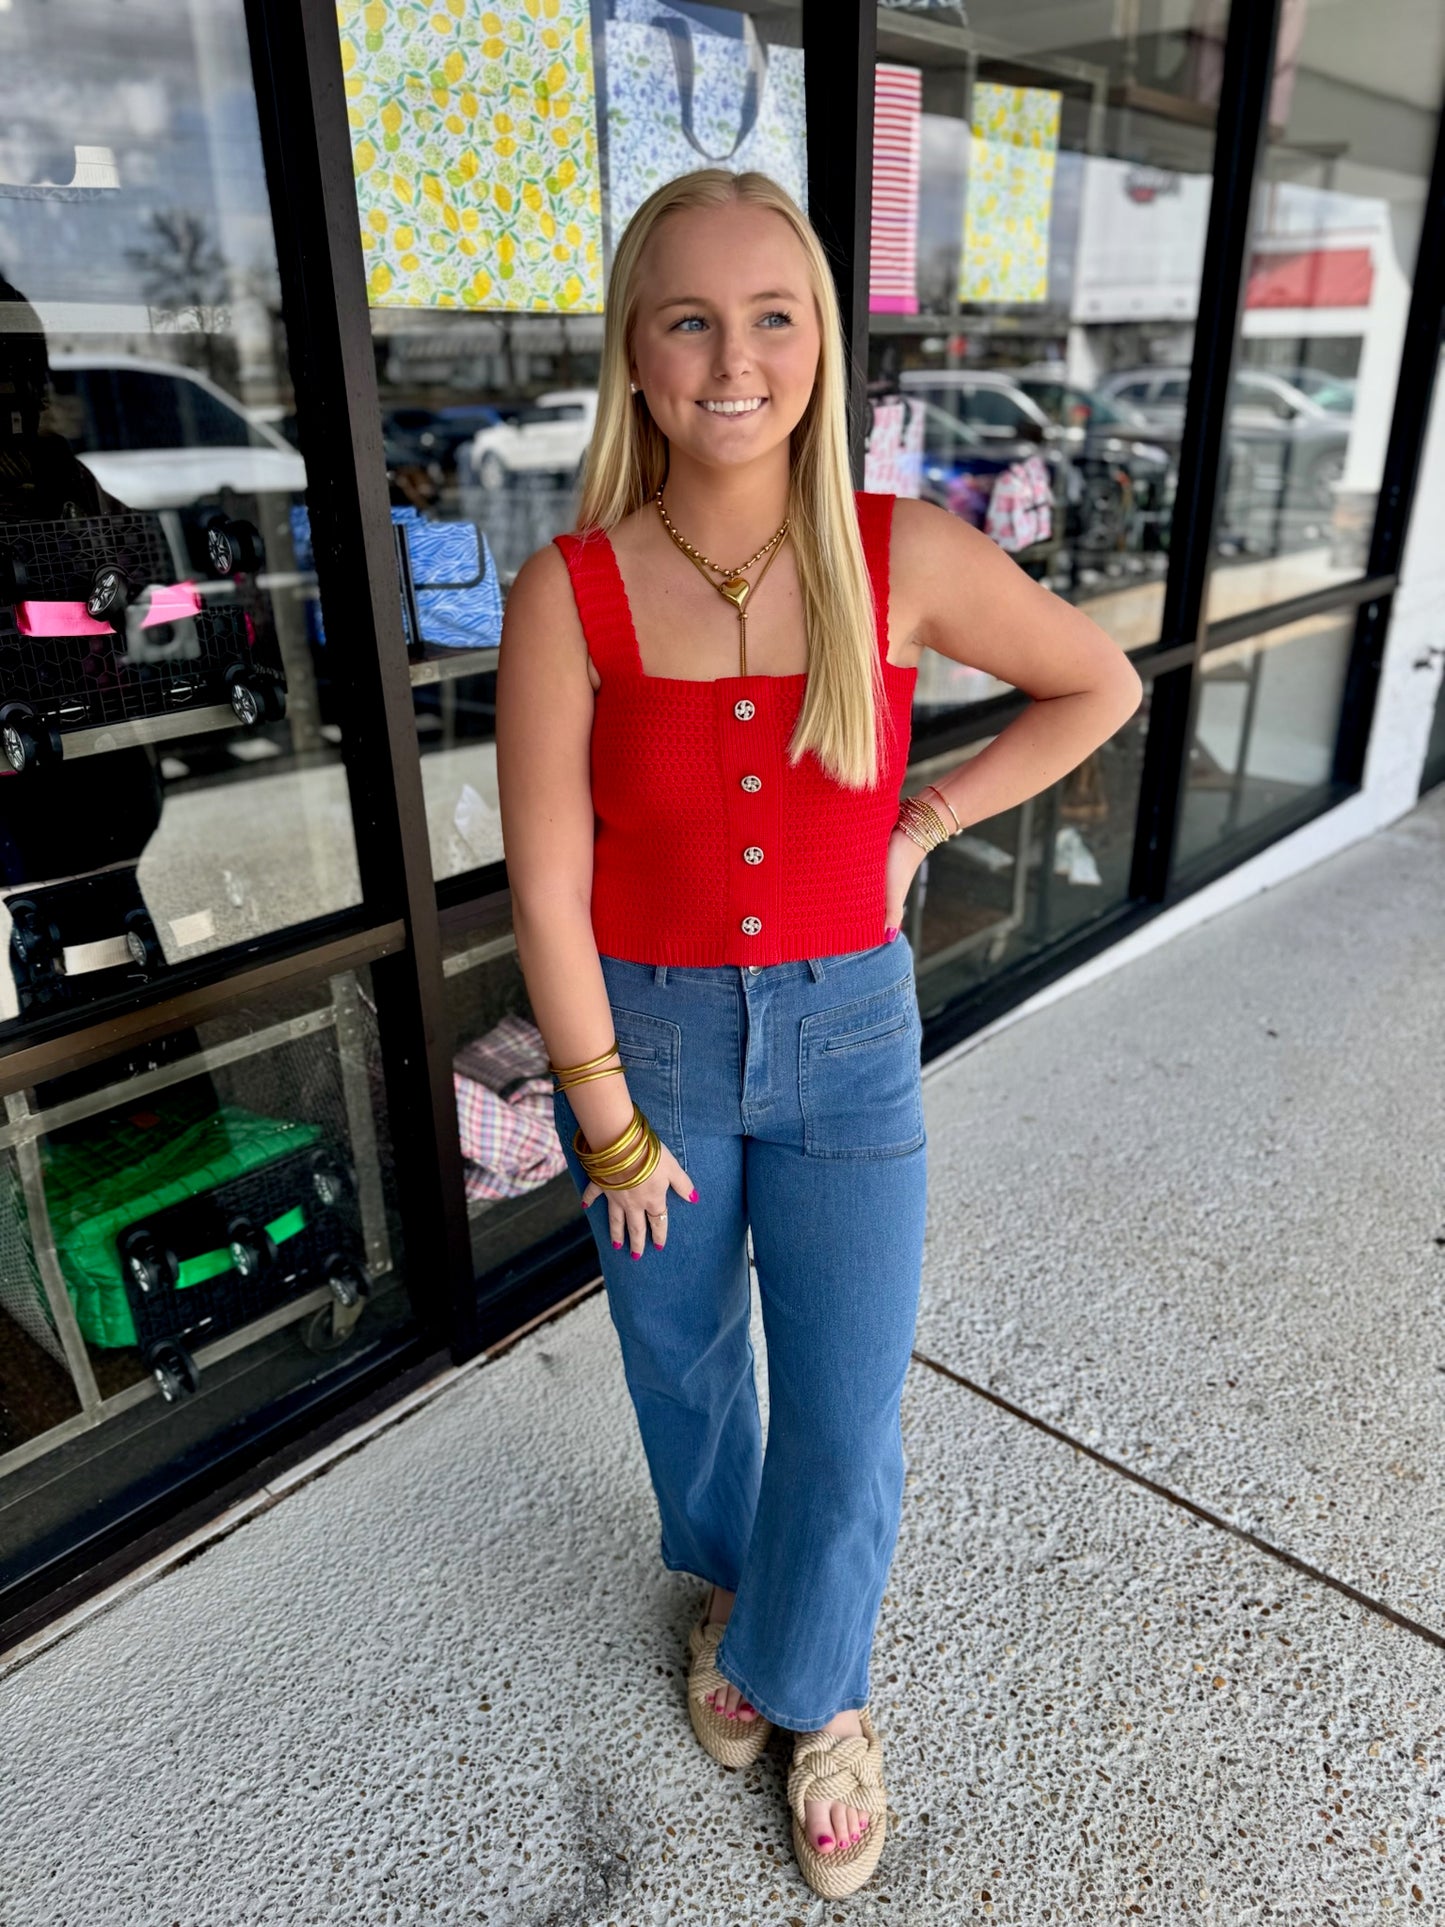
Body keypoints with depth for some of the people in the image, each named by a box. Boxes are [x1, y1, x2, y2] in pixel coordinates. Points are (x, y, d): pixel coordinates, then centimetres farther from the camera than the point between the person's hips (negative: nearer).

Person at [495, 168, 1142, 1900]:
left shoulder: (907, 559, -12)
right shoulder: (565, 594, -14)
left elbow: (1100, 684, 4)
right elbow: (546, 889, -11)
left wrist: (919, 827, -2)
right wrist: (614, 1128, -7)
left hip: (846, 1038, 0)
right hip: (644, 1035, 0)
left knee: (846, 1417, 7)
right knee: (683, 1364, 21)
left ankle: (813, 1681, 41)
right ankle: (727, 1582, 55)